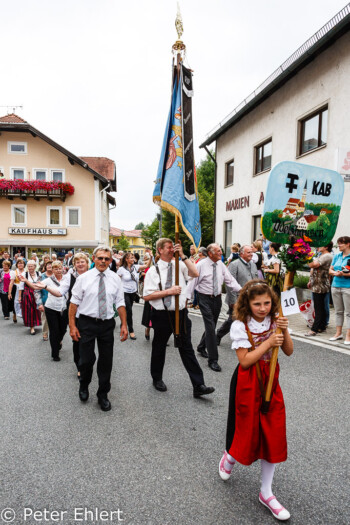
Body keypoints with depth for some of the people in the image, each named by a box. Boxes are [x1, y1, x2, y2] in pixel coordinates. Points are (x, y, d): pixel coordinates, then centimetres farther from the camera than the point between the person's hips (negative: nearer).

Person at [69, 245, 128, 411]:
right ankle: (84, 387, 37)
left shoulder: (115, 279, 2)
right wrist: (72, 325, -7)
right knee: (86, 359, 5)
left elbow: (120, 303, 3)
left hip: (107, 324, 2)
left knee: (106, 361, 10)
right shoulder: (83, 278, -4)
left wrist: (124, 324, -3)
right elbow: (74, 302, -2)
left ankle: (103, 395, 29)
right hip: (87, 323, -2)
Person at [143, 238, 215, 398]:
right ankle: (157, 379, 39)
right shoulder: (153, 270, -6)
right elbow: (147, 296, -12)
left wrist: (182, 256, -16)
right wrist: (169, 291, -18)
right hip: (162, 315, -2)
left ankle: (198, 386, 12)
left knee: (187, 348, 7)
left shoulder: (179, 265, 3)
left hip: (181, 313, 2)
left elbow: (195, 273, -14)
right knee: (159, 348, 15)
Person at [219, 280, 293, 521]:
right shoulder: (240, 326, -16)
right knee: (248, 430, 9)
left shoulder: (275, 321, -2)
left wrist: (284, 332, -18)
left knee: (273, 435, 8)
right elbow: (245, 361, -19)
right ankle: (230, 456, 45)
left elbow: (288, 352, -1)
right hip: (247, 382, -4)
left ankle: (266, 492, 27)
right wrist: (268, 343, -26)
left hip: (270, 380, 4)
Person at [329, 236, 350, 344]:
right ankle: (338, 333, 22)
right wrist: (335, 273, -6)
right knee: (338, 311, 13)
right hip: (336, 286, 6)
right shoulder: (336, 256, 12)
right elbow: (330, 270, 13)